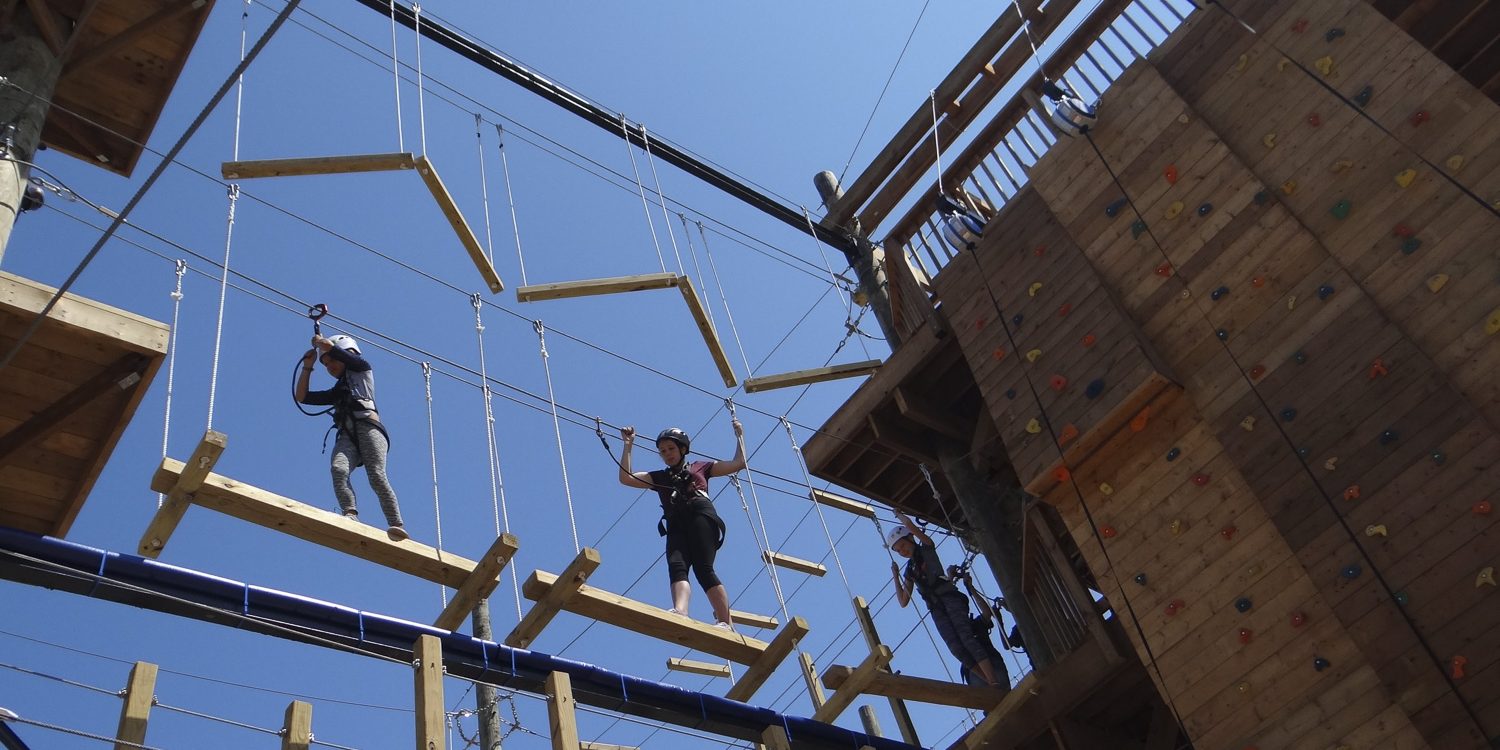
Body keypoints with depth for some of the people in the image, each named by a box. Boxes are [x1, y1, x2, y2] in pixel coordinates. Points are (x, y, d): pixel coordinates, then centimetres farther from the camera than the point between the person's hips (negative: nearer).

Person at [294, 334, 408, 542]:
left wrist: (318, 341, 36)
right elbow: (301, 396, 37)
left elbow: (329, 346, 15)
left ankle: (397, 525, -33)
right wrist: (307, 367, 36)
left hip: (368, 426, -5)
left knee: (377, 477, -24)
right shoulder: (336, 392, 37)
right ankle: (350, 515, -46)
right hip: (347, 435, 5)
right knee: (338, 469, -28)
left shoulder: (361, 370, 23)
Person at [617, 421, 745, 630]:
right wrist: (628, 446, 22)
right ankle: (680, 614, -52)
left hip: (701, 515, -2)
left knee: (703, 568, -23)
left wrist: (739, 435, 30)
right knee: (677, 566, -27)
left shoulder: (700, 467, 29)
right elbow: (625, 478, 23)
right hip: (676, 525, 2)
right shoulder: (659, 477, 33)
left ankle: (726, 623, -27)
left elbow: (738, 463, 28)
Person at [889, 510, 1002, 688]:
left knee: (965, 636, -25)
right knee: (956, 648, -18)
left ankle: (993, 681, -34)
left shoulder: (927, 548, 11)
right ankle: (989, 682, -21)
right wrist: (896, 576, 18)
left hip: (950, 598, -4)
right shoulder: (909, 570, 23)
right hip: (936, 609, 5)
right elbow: (903, 602, 21)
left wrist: (899, 514, 15)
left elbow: (910, 525, -3)